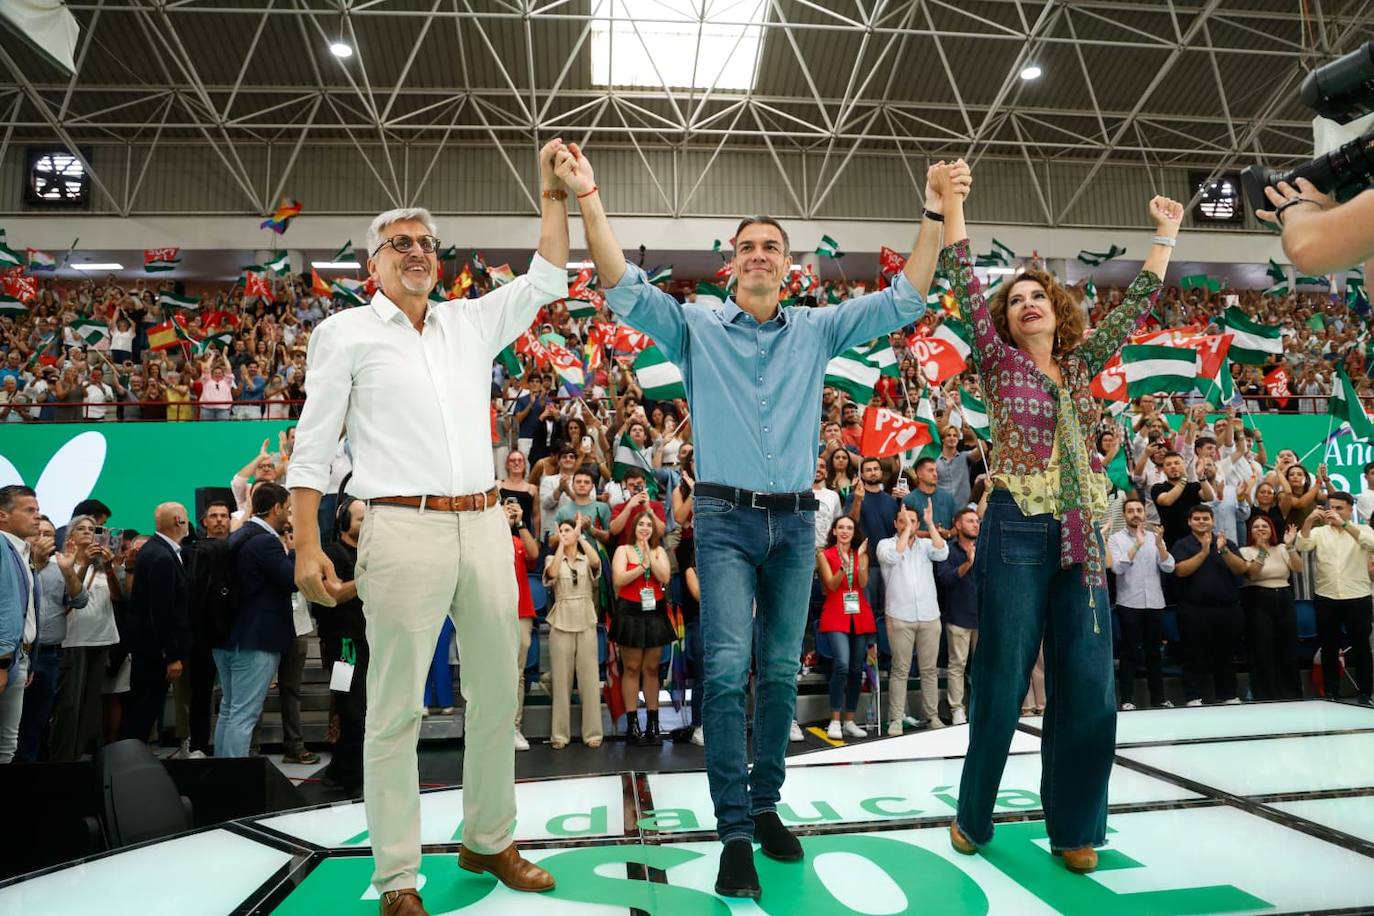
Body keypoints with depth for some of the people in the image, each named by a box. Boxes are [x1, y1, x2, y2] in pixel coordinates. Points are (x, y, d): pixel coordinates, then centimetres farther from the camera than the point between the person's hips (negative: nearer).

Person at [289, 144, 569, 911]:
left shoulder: (472, 322, 15)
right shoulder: (346, 332, 5)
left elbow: (548, 280, 15)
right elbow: (313, 448, 3)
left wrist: (554, 192, 9)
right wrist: (307, 545, -6)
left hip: (485, 526, 5)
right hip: (405, 531, -4)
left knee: (497, 696, 11)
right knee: (397, 709, 0)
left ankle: (489, 841, 29)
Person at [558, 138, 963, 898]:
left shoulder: (817, 330, 9)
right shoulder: (696, 327, 3)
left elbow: (903, 300, 6)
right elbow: (624, 289, -9)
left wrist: (935, 214, -3)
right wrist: (588, 197, -19)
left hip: (796, 521, 3)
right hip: (726, 519, -3)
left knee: (781, 673, 10)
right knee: (727, 669, -12)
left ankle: (765, 806, 26)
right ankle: (735, 832, 0)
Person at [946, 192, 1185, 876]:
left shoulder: (1081, 366, 16)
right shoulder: (1000, 361, 4)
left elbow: (1137, 304, 23)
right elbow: (964, 282, -2)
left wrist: (1166, 232, 27)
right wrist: (951, 198, -2)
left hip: (1082, 537, 4)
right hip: (1017, 533, -4)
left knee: (1090, 691, 3)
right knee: (1002, 685, 1)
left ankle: (1075, 828, 20)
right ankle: (973, 819, 20)